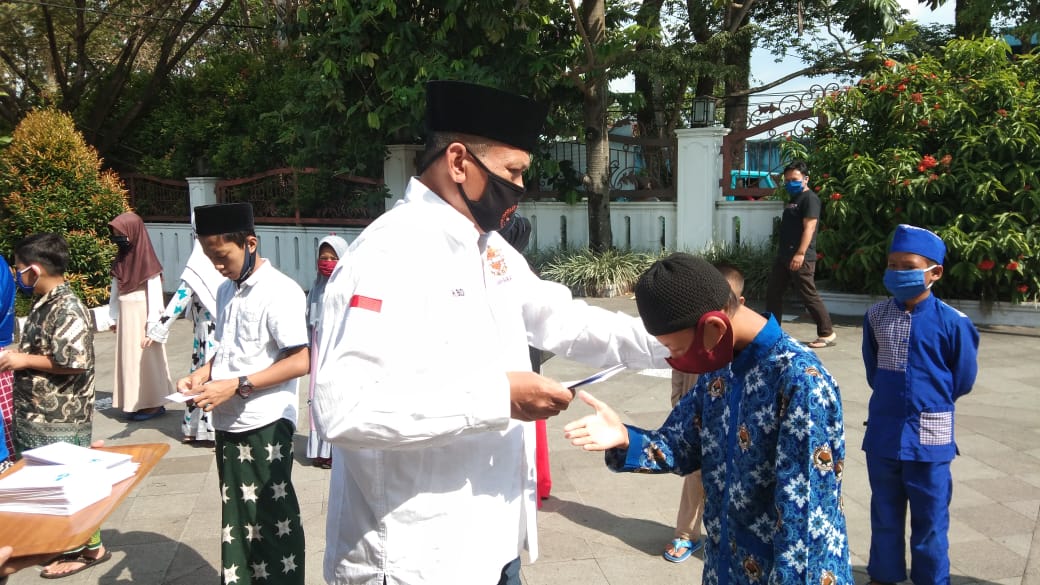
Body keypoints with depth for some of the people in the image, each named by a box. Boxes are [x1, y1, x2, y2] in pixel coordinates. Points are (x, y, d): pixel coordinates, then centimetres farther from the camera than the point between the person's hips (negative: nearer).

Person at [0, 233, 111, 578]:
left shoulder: (67, 309, -21)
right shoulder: (44, 304, 9)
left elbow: (76, 362, -28)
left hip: (60, 422, -9)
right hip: (36, 417, 9)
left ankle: (89, 548, 17)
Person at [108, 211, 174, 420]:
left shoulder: (148, 263, -16)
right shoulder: (121, 261, 5)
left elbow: (155, 297, -16)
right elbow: (115, 292, 11)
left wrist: (151, 328, -17)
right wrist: (115, 318, 11)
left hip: (142, 318, -7)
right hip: (125, 318, 7)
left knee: (145, 361, 0)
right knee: (128, 360, 12)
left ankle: (154, 404, 11)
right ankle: (134, 402, 22)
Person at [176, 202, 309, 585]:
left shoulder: (280, 292, -14)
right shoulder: (226, 291, 11)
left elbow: (300, 362, -19)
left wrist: (236, 386, -21)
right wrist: (202, 375, 2)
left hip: (265, 427, -8)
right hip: (228, 423, 8)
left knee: (271, 522, 4)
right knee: (236, 518, 17)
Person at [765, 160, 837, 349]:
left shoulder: (810, 198, -9)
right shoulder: (793, 199, 19)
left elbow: (809, 228, -19)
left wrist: (800, 253, -27)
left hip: (800, 258, -10)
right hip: (783, 256, 10)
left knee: (809, 295, -6)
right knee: (773, 293, 10)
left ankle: (827, 333, 2)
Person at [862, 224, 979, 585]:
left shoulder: (953, 323, -13)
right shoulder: (875, 316, -3)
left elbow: (963, 380, 0)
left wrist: (930, 401, 11)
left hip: (930, 436, -3)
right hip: (883, 431, 3)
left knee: (930, 519, 10)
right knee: (884, 514, 17)